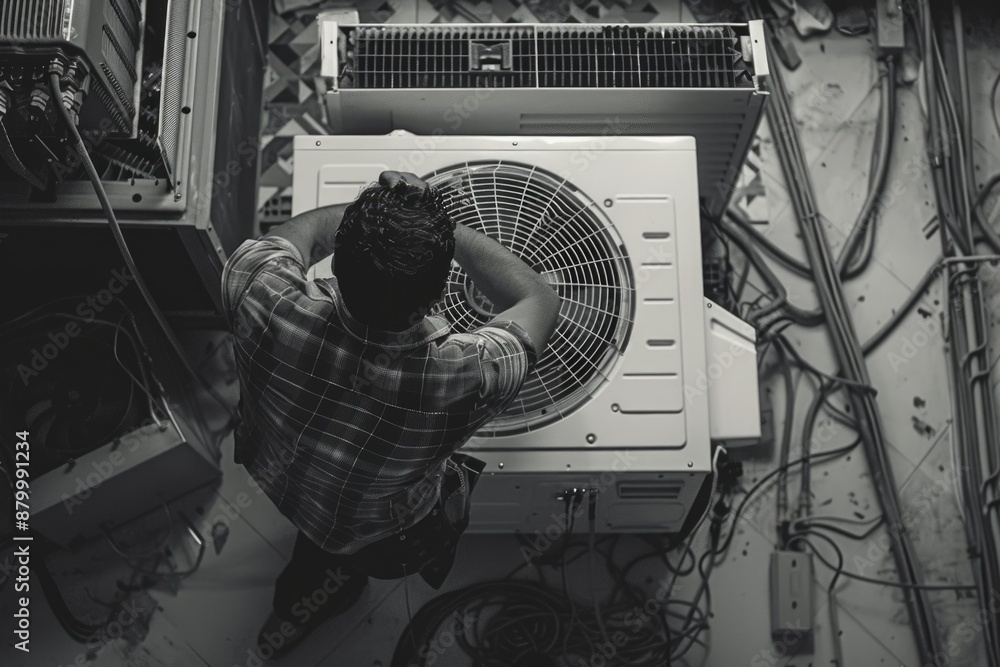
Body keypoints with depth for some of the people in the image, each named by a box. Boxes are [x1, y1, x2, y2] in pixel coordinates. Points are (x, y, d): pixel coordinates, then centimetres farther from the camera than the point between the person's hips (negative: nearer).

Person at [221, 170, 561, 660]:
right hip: (376, 539, -2)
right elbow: (540, 302, -21)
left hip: (270, 478, 3)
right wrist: (439, 225, -19)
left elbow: (295, 236, -13)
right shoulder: (464, 380, -44)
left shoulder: (266, 304, -40)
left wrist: (371, 212, -6)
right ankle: (325, 581, 37)